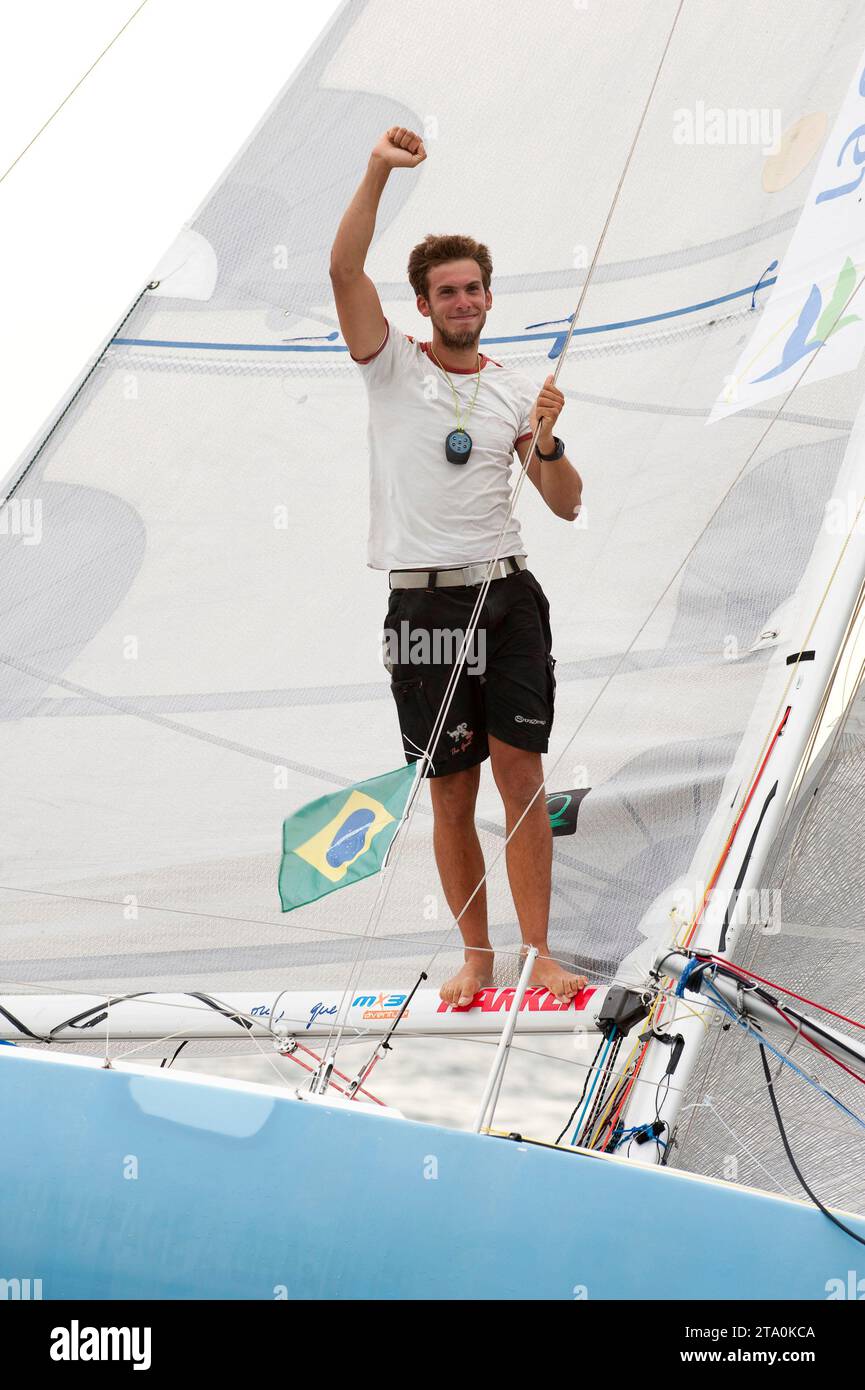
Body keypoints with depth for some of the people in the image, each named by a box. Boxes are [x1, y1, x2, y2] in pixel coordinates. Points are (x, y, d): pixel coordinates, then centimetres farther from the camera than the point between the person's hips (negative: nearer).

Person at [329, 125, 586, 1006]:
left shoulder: (517, 392, 11)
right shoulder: (394, 368, 3)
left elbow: (566, 505, 9)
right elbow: (345, 270, -12)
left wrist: (547, 441, -11)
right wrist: (379, 173, -24)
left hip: (510, 597, 2)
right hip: (425, 601, -2)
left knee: (522, 777, -3)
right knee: (451, 793, 3)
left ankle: (538, 954, 2)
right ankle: (476, 957, 14)